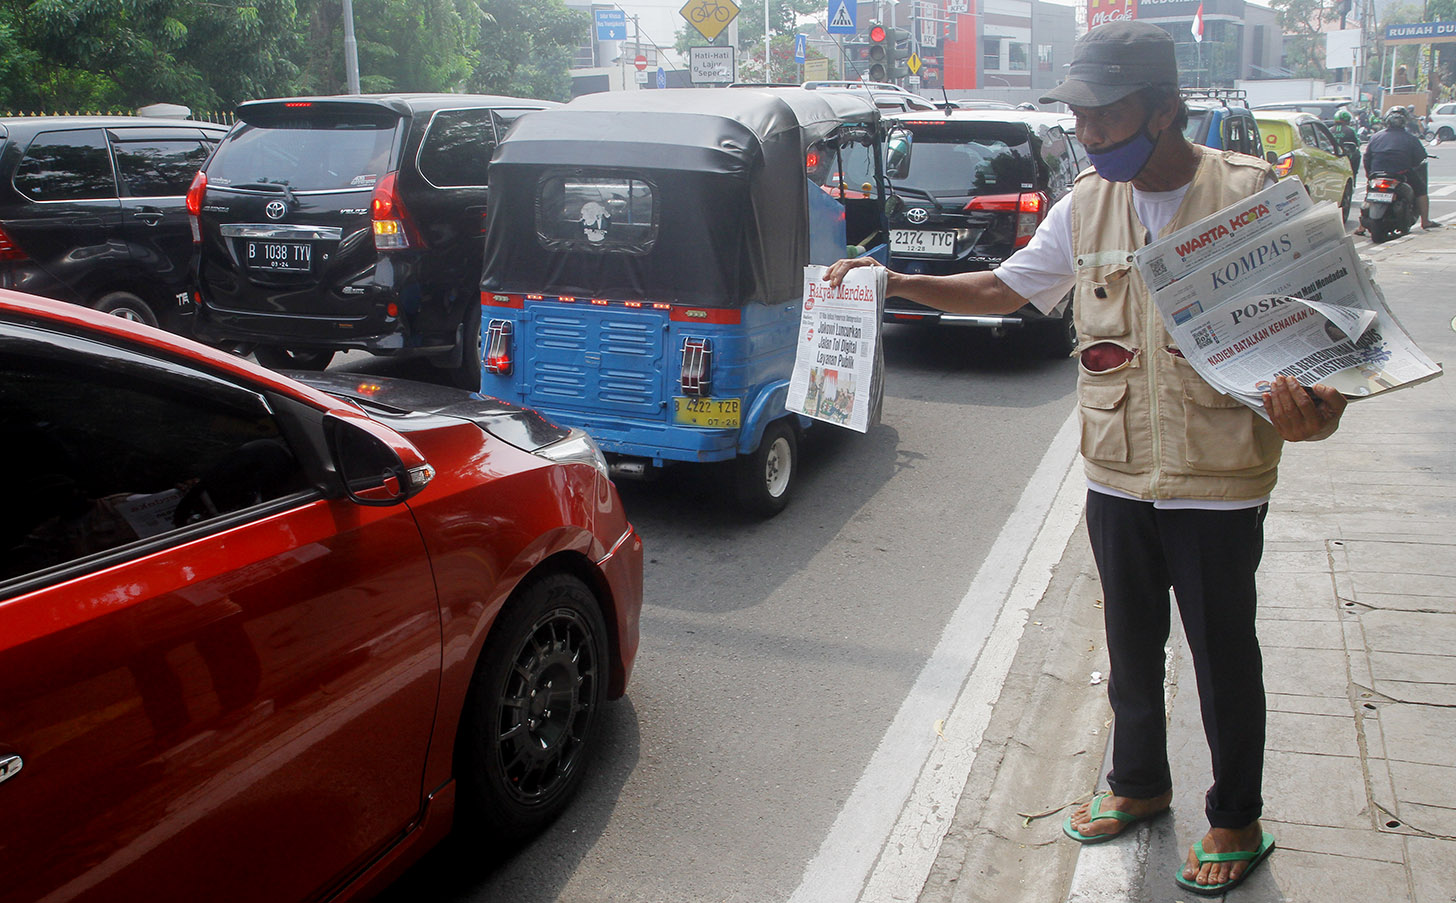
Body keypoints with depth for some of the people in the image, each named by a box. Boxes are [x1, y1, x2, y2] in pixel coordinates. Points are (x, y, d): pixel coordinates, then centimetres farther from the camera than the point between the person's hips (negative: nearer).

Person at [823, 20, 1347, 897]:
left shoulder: (1248, 194, -14)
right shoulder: (1087, 207, 2)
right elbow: (1007, 286, 14)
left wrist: (1312, 406, -34)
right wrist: (898, 282, 3)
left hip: (1218, 483, -5)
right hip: (1118, 477, 5)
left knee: (1223, 656, 10)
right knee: (1132, 645, 20)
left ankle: (1237, 823, 32)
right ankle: (1140, 783, 43)